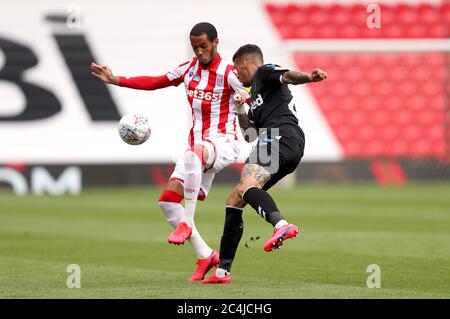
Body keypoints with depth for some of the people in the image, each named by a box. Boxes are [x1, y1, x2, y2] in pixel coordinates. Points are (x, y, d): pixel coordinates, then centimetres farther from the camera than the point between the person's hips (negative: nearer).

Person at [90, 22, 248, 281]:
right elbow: (155, 83, 21)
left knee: (194, 153, -42)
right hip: (199, 148, 7)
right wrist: (115, 80, 17)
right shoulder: (189, 69, 12)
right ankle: (205, 255, 2)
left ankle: (187, 222, -36)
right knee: (168, 200, -7)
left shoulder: (229, 74, -7)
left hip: (223, 144, -7)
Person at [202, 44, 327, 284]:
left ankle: (281, 225, -61)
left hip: (280, 136, -10)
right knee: (234, 202, 15)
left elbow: (288, 76, -13)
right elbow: (249, 133, 38)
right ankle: (222, 271, 18)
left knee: (247, 187, -33)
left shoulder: (264, 72, 9)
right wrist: (240, 110, 23)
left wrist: (309, 77, -33)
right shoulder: (256, 93, 36)